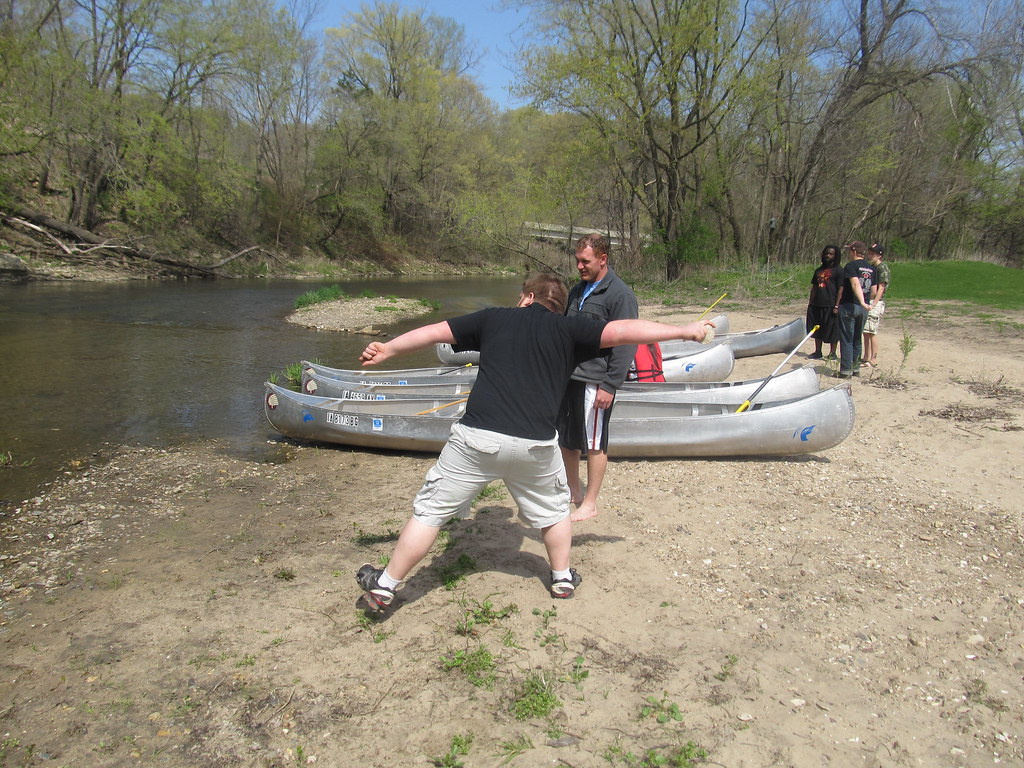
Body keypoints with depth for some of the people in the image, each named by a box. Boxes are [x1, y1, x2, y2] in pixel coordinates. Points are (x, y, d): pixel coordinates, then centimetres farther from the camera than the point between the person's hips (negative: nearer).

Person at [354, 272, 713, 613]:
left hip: (477, 437, 0)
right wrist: (685, 331, 13)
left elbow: (435, 331, 18)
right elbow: (624, 331, 4)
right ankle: (563, 578, 40)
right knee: (554, 509, 28)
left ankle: (384, 586, 20)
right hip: (535, 445, 0)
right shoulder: (569, 329, 10)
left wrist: (387, 350, 29)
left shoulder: (494, 317, 15)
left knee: (430, 510, 12)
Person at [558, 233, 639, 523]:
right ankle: (574, 491, 33)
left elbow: (626, 345, -14)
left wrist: (610, 385, -18)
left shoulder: (620, 295, -11)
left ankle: (590, 504, 15)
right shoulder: (576, 290, 14)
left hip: (595, 382, -8)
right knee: (565, 439, 15)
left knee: (594, 444, 3)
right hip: (567, 377, 8)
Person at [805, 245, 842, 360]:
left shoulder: (838, 270, -5)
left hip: (831, 305, -7)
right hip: (817, 304, 7)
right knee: (817, 328, 12)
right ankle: (817, 352, 22)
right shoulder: (819, 270, 15)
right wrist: (810, 302, 13)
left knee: (832, 329, 1)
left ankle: (832, 353, 10)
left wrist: (837, 305, -15)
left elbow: (840, 289, -9)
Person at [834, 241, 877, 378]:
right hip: (863, 309, 6)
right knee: (857, 339, 16)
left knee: (846, 340, -2)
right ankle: (856, 368, 21)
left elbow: (855, 284, -24)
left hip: (848, 306, -6)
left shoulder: (851, 266, -10)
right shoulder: (871, 268, 11)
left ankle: (846, 370, -2)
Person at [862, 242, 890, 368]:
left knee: (871, 332, -8)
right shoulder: (871, 267, 17)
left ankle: (874, 360, -3)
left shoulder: (882, 268, -9)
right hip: (867, 302, 9)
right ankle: (866, 358, 16)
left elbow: (881, 288, -14)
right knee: (866, 332, 10)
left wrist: (873, 304, -20)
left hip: (876, 302, -9)